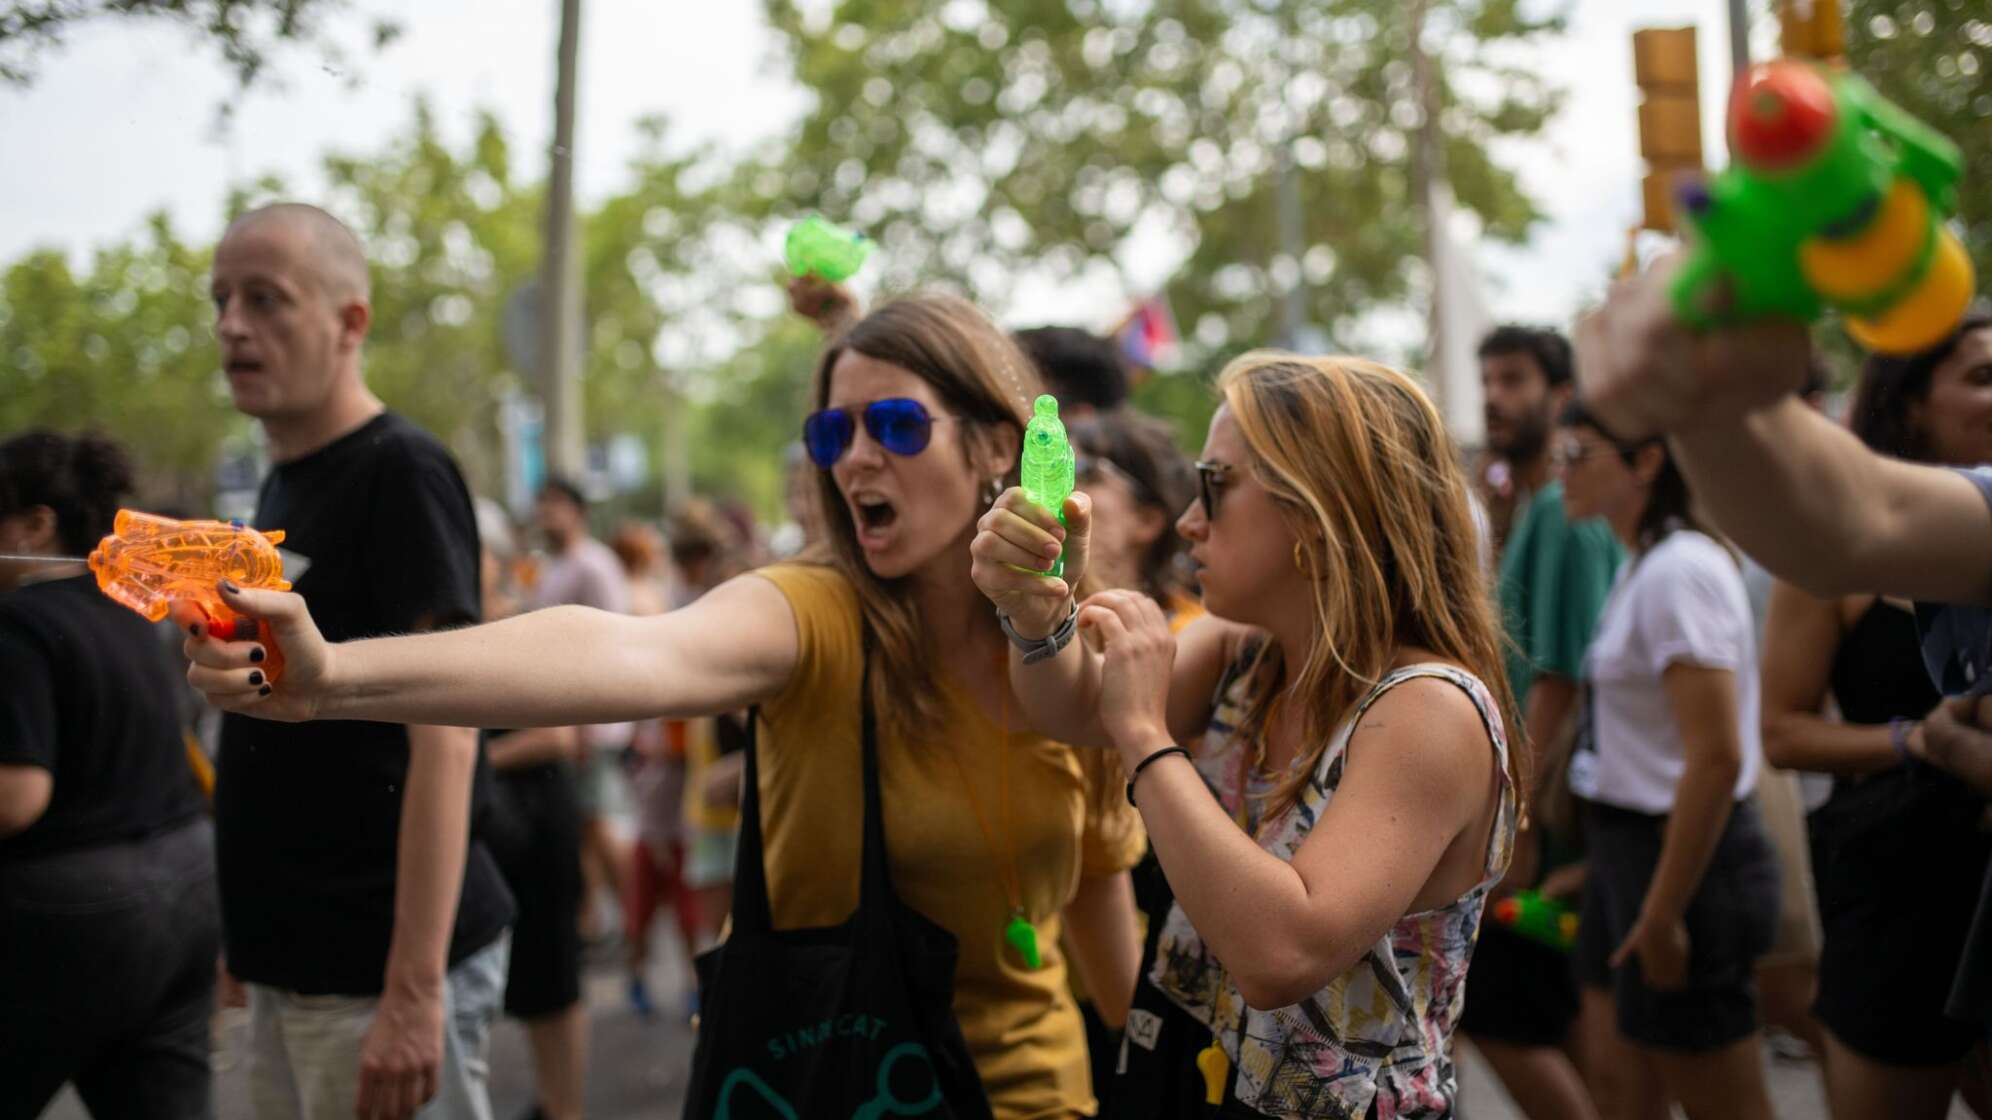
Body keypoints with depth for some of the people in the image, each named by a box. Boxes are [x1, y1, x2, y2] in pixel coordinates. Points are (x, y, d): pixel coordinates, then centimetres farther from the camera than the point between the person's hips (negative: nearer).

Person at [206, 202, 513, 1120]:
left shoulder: (400, 474, -13)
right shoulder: (282, 486, 14)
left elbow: (444, 735, -20)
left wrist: (414, 991, -24)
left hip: (377, 972, -8)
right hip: (292, 969, 8)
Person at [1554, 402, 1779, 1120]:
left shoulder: (1680, 570, -18)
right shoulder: (1643, 565, 11)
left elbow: (1716, 757, -24)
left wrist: (1663, 913, -21)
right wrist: (1601, 867, 18)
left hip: (1686, 855, -9)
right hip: (1630, 847, 10)